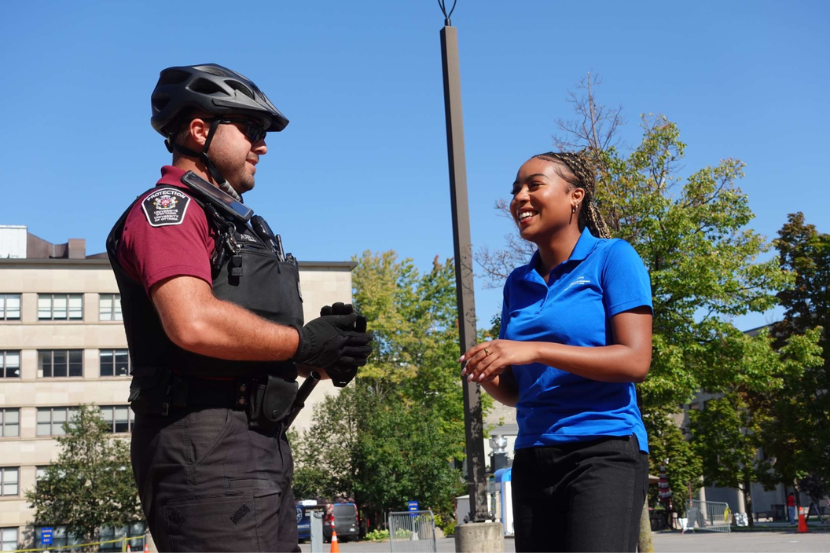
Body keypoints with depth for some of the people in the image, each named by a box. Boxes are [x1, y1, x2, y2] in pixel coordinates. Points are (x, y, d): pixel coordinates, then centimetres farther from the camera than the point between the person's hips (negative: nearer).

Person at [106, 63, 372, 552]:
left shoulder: (240, 223, 23)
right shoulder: (168, 206, -6)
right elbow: (194, 323, -23)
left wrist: (327, 353, 1)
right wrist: (305, 342, -12)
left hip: (263, 442, 10)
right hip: (207, 442, -9)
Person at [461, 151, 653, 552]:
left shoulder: (611, 257, -2)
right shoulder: (518, 283, 14)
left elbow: (635, 362, -13)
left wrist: (536, 350, -21)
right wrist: (485, 374, -5)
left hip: (604, 452, -6)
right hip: (533, 459, 6)